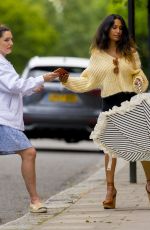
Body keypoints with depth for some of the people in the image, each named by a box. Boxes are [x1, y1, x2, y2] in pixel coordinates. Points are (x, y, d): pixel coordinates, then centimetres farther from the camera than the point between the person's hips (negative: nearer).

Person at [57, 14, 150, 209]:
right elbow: (88, 80, 5)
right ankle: (110, 189, -2)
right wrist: (68, 80, -6)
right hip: (109, 103, 0)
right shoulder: (98, 54, 6)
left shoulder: (130, 52, 6)